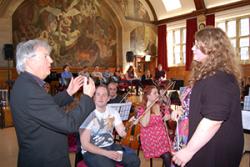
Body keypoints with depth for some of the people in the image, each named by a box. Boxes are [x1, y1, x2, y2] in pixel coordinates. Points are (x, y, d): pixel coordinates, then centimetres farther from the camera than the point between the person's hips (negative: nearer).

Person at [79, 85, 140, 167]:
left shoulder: (113, 112, 2)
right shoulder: (88, 115, -15)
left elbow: (122, 133, -9)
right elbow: (85, 144, -17)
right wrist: (106, 153, -24)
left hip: (110, 146, 5)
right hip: (92, 151, -5)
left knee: (134, 160, -12)